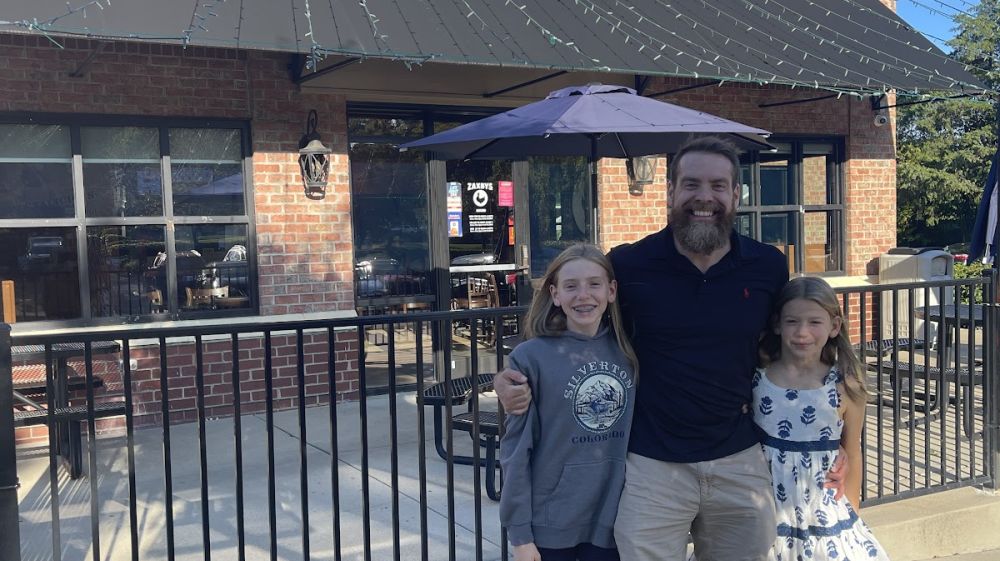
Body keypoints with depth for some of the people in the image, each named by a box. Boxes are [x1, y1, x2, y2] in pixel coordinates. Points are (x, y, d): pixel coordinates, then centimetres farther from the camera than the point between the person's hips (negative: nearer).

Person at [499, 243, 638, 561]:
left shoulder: (628, 352, 0)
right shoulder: (531, 357, -10)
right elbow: (516, 449, -8)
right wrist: (519, 533, -8)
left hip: (614, 520, 3)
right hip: (550, 523, -3)